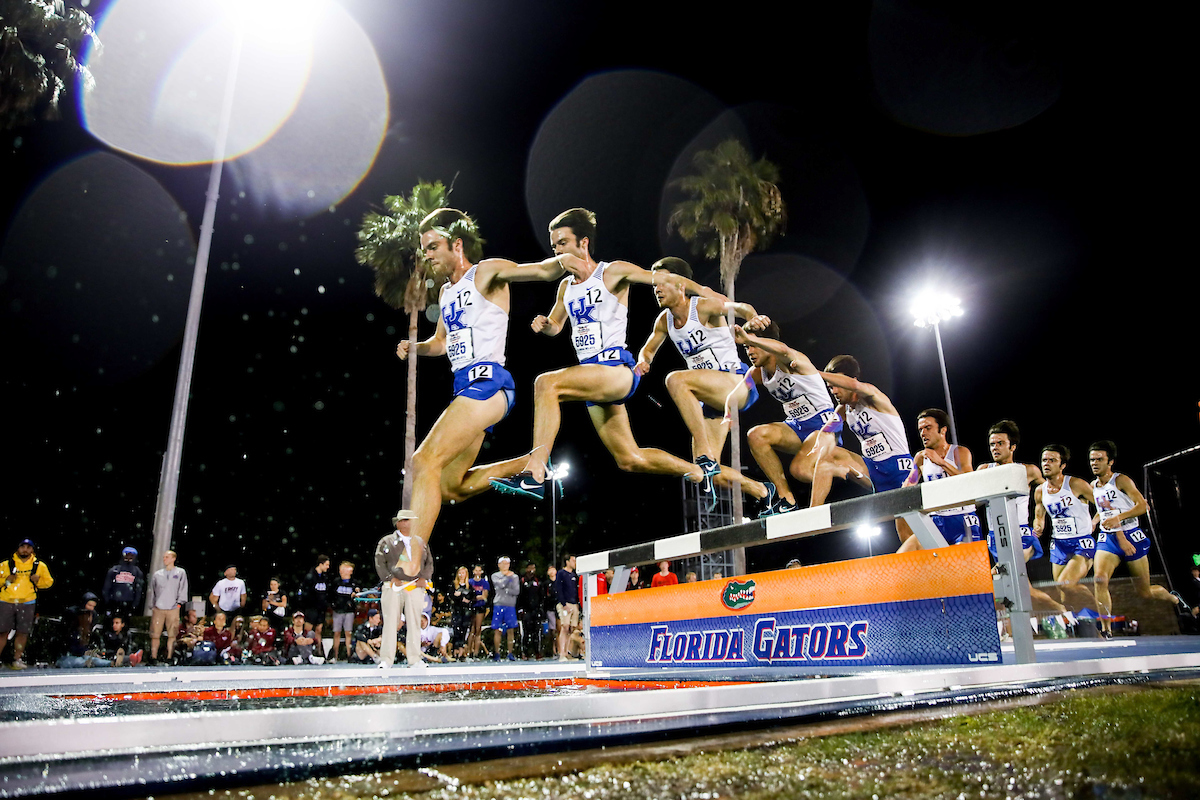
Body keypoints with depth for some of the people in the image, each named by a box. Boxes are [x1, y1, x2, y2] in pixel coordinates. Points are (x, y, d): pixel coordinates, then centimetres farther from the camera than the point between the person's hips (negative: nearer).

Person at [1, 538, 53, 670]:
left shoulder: (40, 566, 10)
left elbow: (49, 582, 16)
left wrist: (38, 581, -3)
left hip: (27, 603, 1)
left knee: (23, 633, 1)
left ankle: (17, 660, 11)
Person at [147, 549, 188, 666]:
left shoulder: (180, 573, 8)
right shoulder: (157, 575, 14)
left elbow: (183, 589, 5)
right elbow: (152, 591, 17)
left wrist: (179, 603, -4)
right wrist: (152, 606, 9)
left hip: (173, 609, -1)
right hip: (158, 609, 2)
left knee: (172, 635, -1)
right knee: (155, 634, -2)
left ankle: (169, 658, 6)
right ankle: (153, 658, 5)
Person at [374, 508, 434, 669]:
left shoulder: (421, 542, 17)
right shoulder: (387, 541, 7)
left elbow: (429, 562, 16)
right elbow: (380, 562, -1)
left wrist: (424, 578, -1)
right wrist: (391, 578, -11)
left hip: (415, 587, 3)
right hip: (393, 587, -3)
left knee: (414, 622, 2)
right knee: (390, 622, -4)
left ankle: (414, 659, 8)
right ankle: (386, 660, 1)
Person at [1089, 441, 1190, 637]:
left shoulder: (1121, 480, -10)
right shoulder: (1093, 486, 7)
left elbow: (1142, 506, -19)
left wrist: (1118, 518, -30)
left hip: (1130, 535, -4)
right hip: (1107, 538, 4)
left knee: (1145, 592, 9)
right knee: (1100, 579, -22)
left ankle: (1174, 599, 44)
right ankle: (1107, 631, -18)